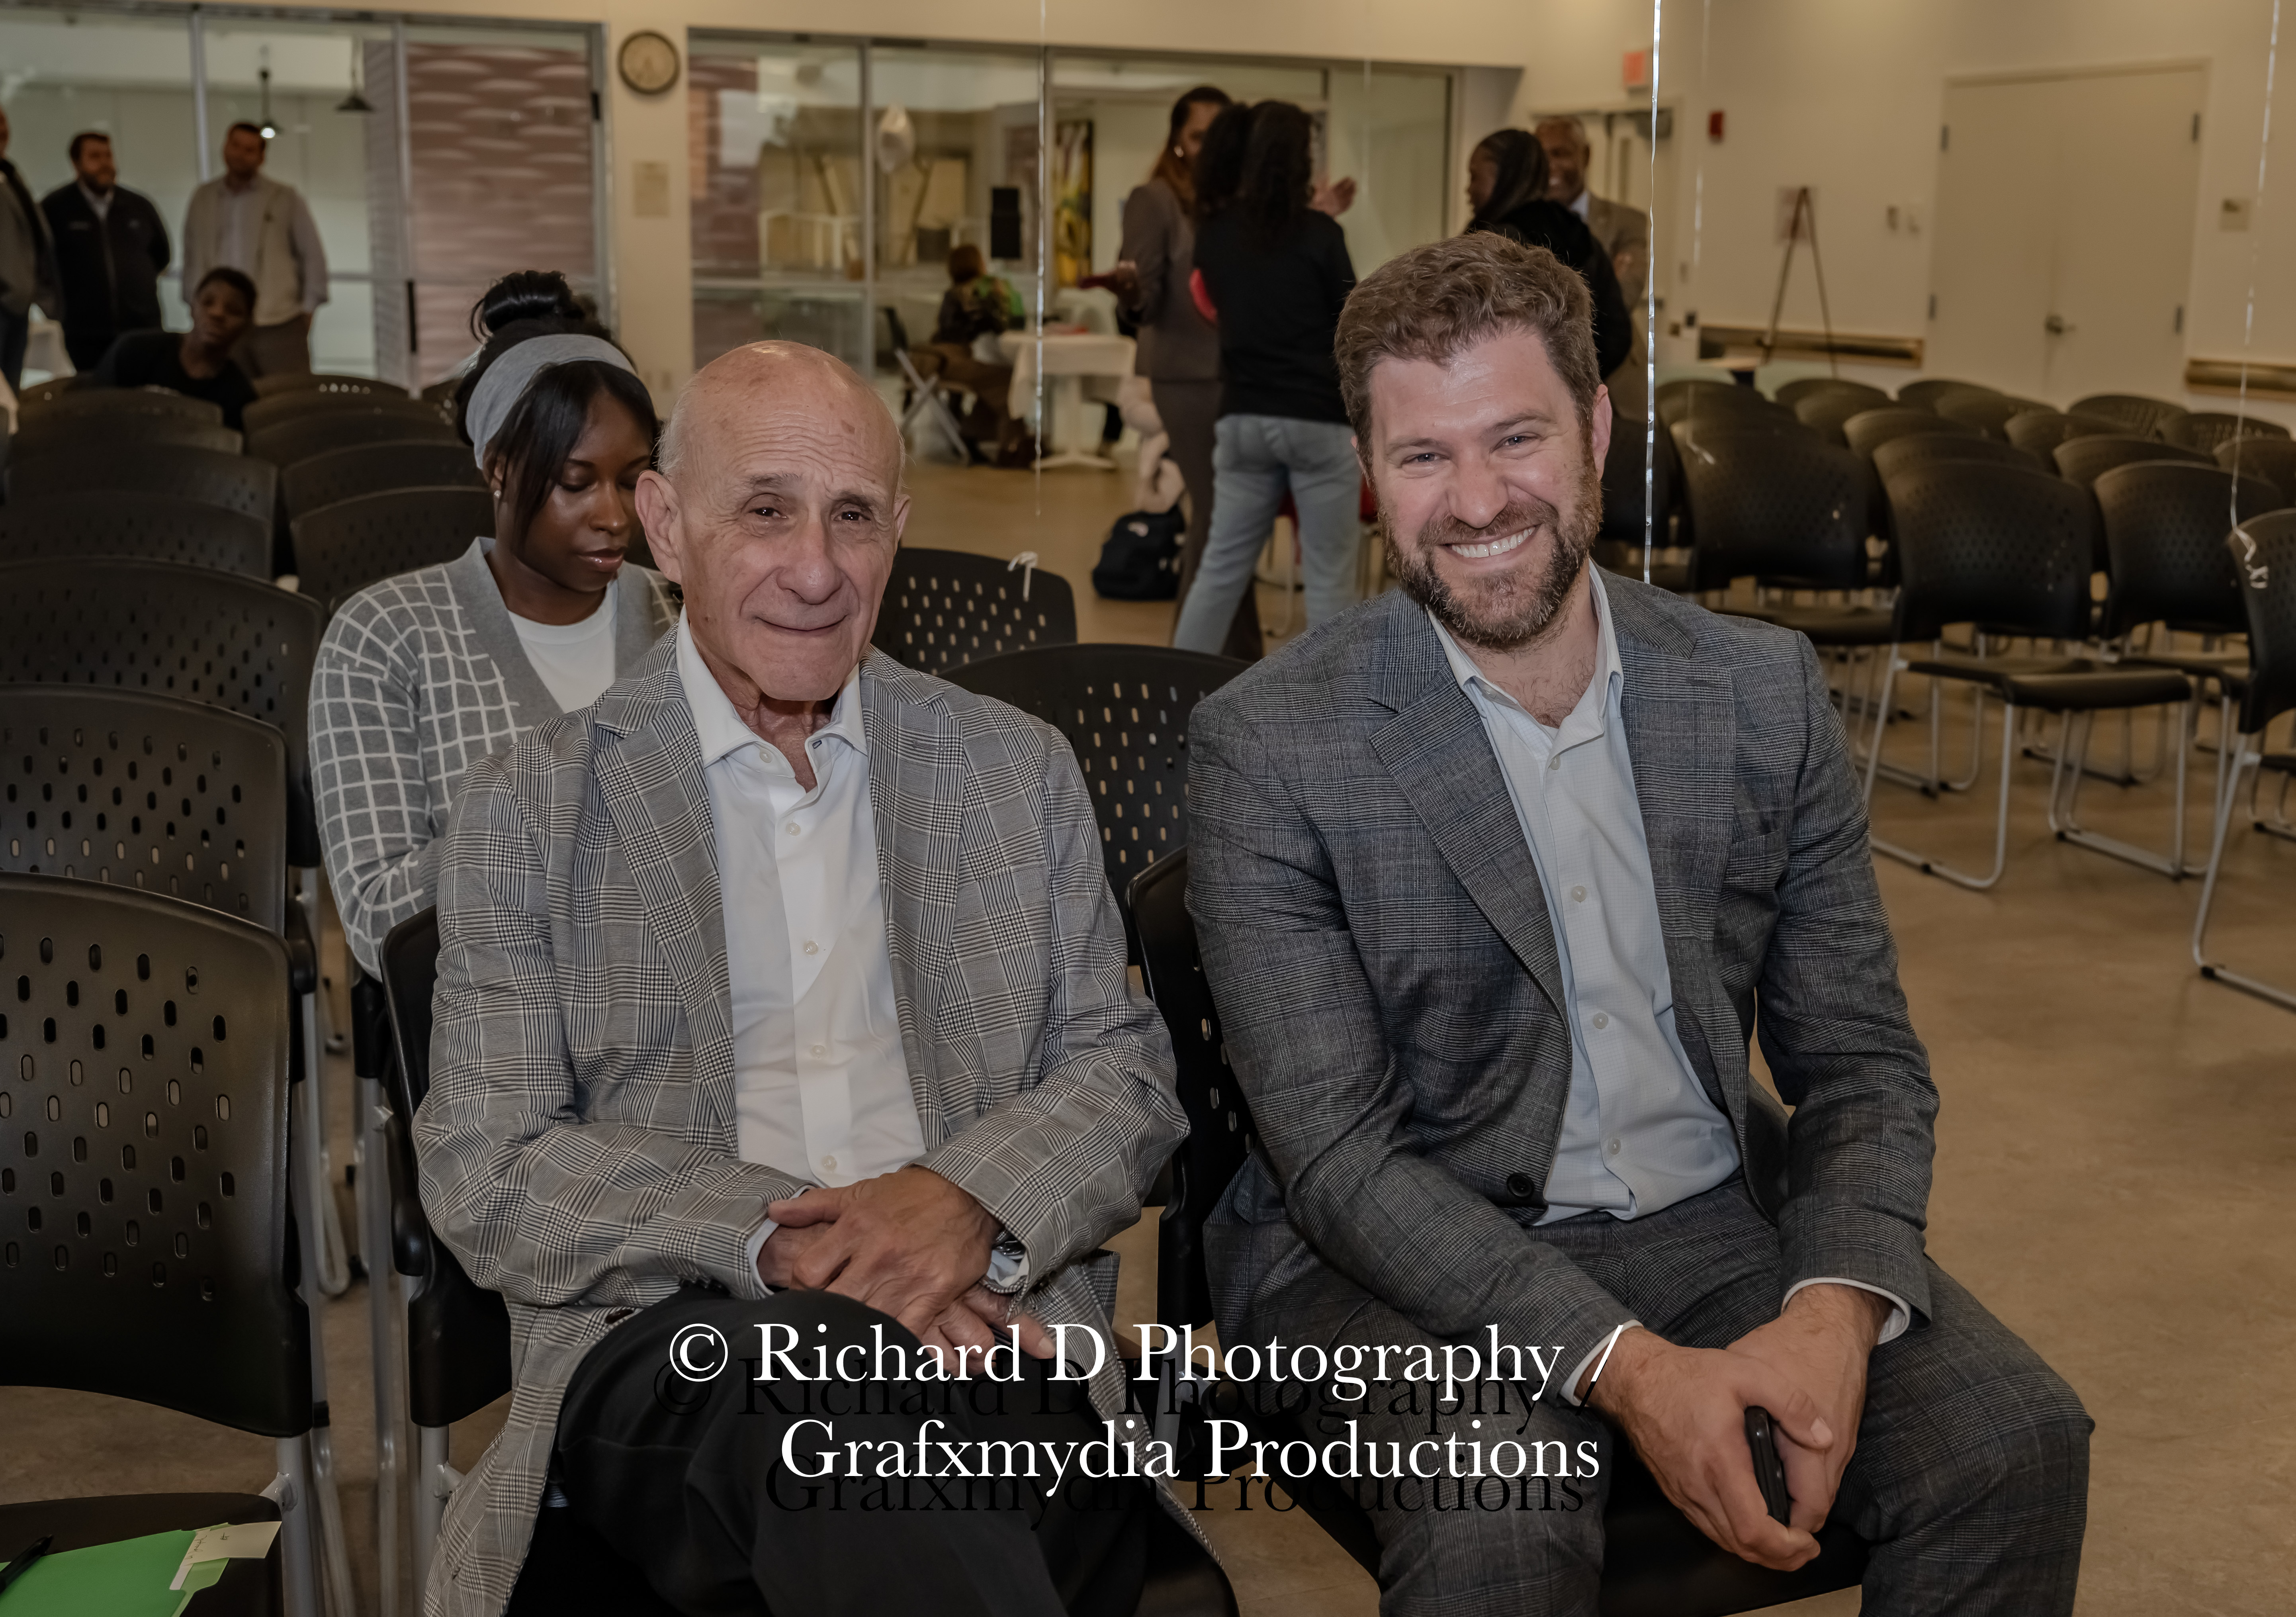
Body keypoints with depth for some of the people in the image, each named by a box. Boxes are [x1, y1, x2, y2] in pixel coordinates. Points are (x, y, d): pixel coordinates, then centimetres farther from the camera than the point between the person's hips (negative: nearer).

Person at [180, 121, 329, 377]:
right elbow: (191, 257, 18)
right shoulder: (203, 200, 12)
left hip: (280, 327, -2)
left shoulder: (285, 199, 4)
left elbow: (313, 255, 6)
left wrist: (308, 308, 2)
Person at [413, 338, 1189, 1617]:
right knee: (833, 1376, -37)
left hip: (975, 1321, 1)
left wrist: (973, 1200, -9)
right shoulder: (527, 811, 10)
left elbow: (1126, 1072, 14)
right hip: (666, 1340, -1)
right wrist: (773, 1241, -14)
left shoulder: (1020, 770, 17)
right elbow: (486, 1177, 2)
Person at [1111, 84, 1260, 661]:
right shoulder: (1155, 200, -5)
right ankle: (1232, 658, 2)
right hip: (1191, 376, -6)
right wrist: (1130, 292, -32)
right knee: (1221, 514, -6)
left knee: (1218, 515, 10)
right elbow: (1148, 304, -10)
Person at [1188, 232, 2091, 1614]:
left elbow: (1862, 1059, 4)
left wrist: (1835, 1307, -17)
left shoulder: (1768, 694, 3)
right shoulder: (1271, 747, -10)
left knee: (2017, 1443, -19)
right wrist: (1627, 1368, -26)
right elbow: (1336, 1154, -14)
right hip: (1413, 1262, -4)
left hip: (1722, 1216, 4)